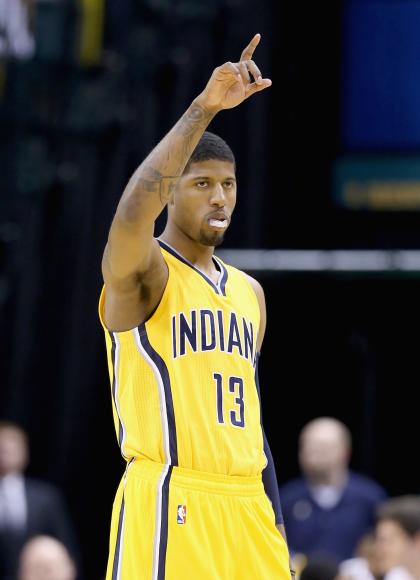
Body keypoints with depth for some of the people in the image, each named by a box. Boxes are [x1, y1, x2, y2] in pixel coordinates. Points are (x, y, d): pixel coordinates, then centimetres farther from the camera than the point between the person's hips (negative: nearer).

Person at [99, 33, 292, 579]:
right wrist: (203, 108, -31)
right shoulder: (141, 274, -3)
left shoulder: (249, 292, 19)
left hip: (246, 508, 7)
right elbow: (133, 211, -27)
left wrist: (277, 530, 18)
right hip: (169, 506, -7)